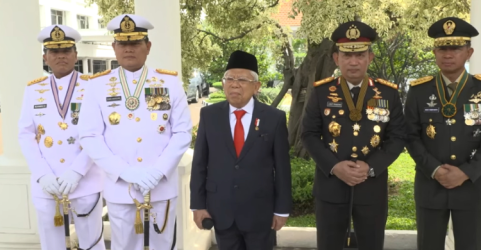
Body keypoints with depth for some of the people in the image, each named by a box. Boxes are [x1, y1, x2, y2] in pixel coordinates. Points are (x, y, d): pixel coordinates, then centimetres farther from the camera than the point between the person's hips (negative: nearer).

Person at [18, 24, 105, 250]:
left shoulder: (92, 87, 0)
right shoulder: (33, 90, 7)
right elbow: (25, 135, 4)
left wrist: (77, 172, -16)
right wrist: (42, 175, -9)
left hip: (85, 183, -2)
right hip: (45, 185, 2)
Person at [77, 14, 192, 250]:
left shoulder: (170, 82, 1)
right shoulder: (98, 85, 1)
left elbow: (183, 132, -2)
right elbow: (89, 137, -4)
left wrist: (158, 171, -13)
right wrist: (125, 172, -15)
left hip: (162, 185, 0)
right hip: (119, 187, 0)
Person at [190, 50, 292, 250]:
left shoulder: (275, 118, -5)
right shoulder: (209, 115, -1)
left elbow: (282, 167, -3)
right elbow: (199, 162, 2)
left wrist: (282, 209, -1)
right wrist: (198, 204, 0)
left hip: (259, 211, -1)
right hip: (220, 210, 1)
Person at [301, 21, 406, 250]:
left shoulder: (388, 93, 1)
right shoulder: (321, 91, -1)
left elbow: (397, 138, 0)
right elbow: (309, 134, -2)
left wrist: (371, 167, -15)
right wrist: (333, 166, -15)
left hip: (373, 187, 1)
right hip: (330, 186, 0)